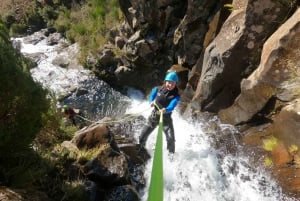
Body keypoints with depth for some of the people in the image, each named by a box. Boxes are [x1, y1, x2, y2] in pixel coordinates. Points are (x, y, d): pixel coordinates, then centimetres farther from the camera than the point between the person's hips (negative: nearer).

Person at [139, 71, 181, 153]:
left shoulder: (176, 96, -15)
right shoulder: (157, 89, -8)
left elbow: (171, 107, -31)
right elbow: (151, 98, 7)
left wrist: (165, 110, -53)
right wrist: (151, 102, -17)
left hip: (166, 119, -2)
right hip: (154, 116, 2)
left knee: (171, 139, -14)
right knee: (142, 136, 8)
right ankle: (141, 150, 36)